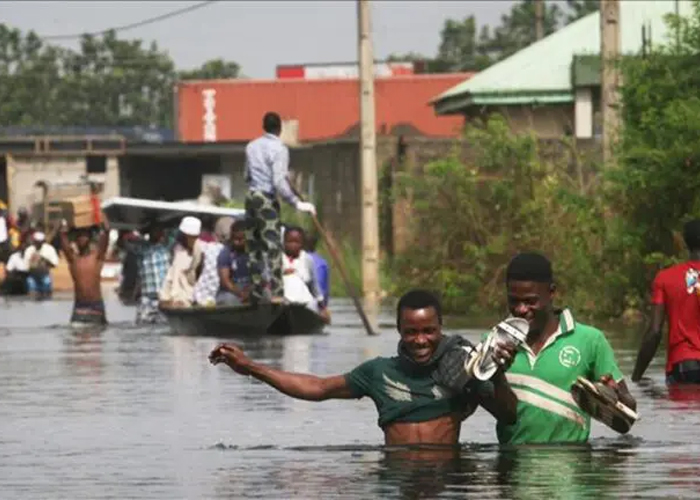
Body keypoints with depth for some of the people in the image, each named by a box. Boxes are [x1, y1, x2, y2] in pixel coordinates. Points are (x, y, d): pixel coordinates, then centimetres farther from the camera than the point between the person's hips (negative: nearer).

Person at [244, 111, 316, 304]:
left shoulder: (251, 147, 11)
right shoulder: (279, 148, -10)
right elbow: (279, 181, -19)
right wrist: (297, 203, -18)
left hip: (251, 197, 7)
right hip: (267, 200, -7)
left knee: (255, 248, 11)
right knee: (273, 247, -10)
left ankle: (257, 294, 12)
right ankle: (276, 294, -19)